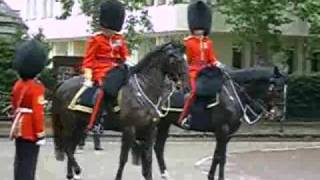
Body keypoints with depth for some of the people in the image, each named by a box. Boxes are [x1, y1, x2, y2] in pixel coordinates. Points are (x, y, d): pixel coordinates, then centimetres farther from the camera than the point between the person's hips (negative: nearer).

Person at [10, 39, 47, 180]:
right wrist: (40, 134, -17)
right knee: (28, 162, -4)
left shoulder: (17, 85, 8)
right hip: (30, 130, -8)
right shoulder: (36, 86, -17)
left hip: (19, 128, 8)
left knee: (20, 161, 15)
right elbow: (38, 112, -20)